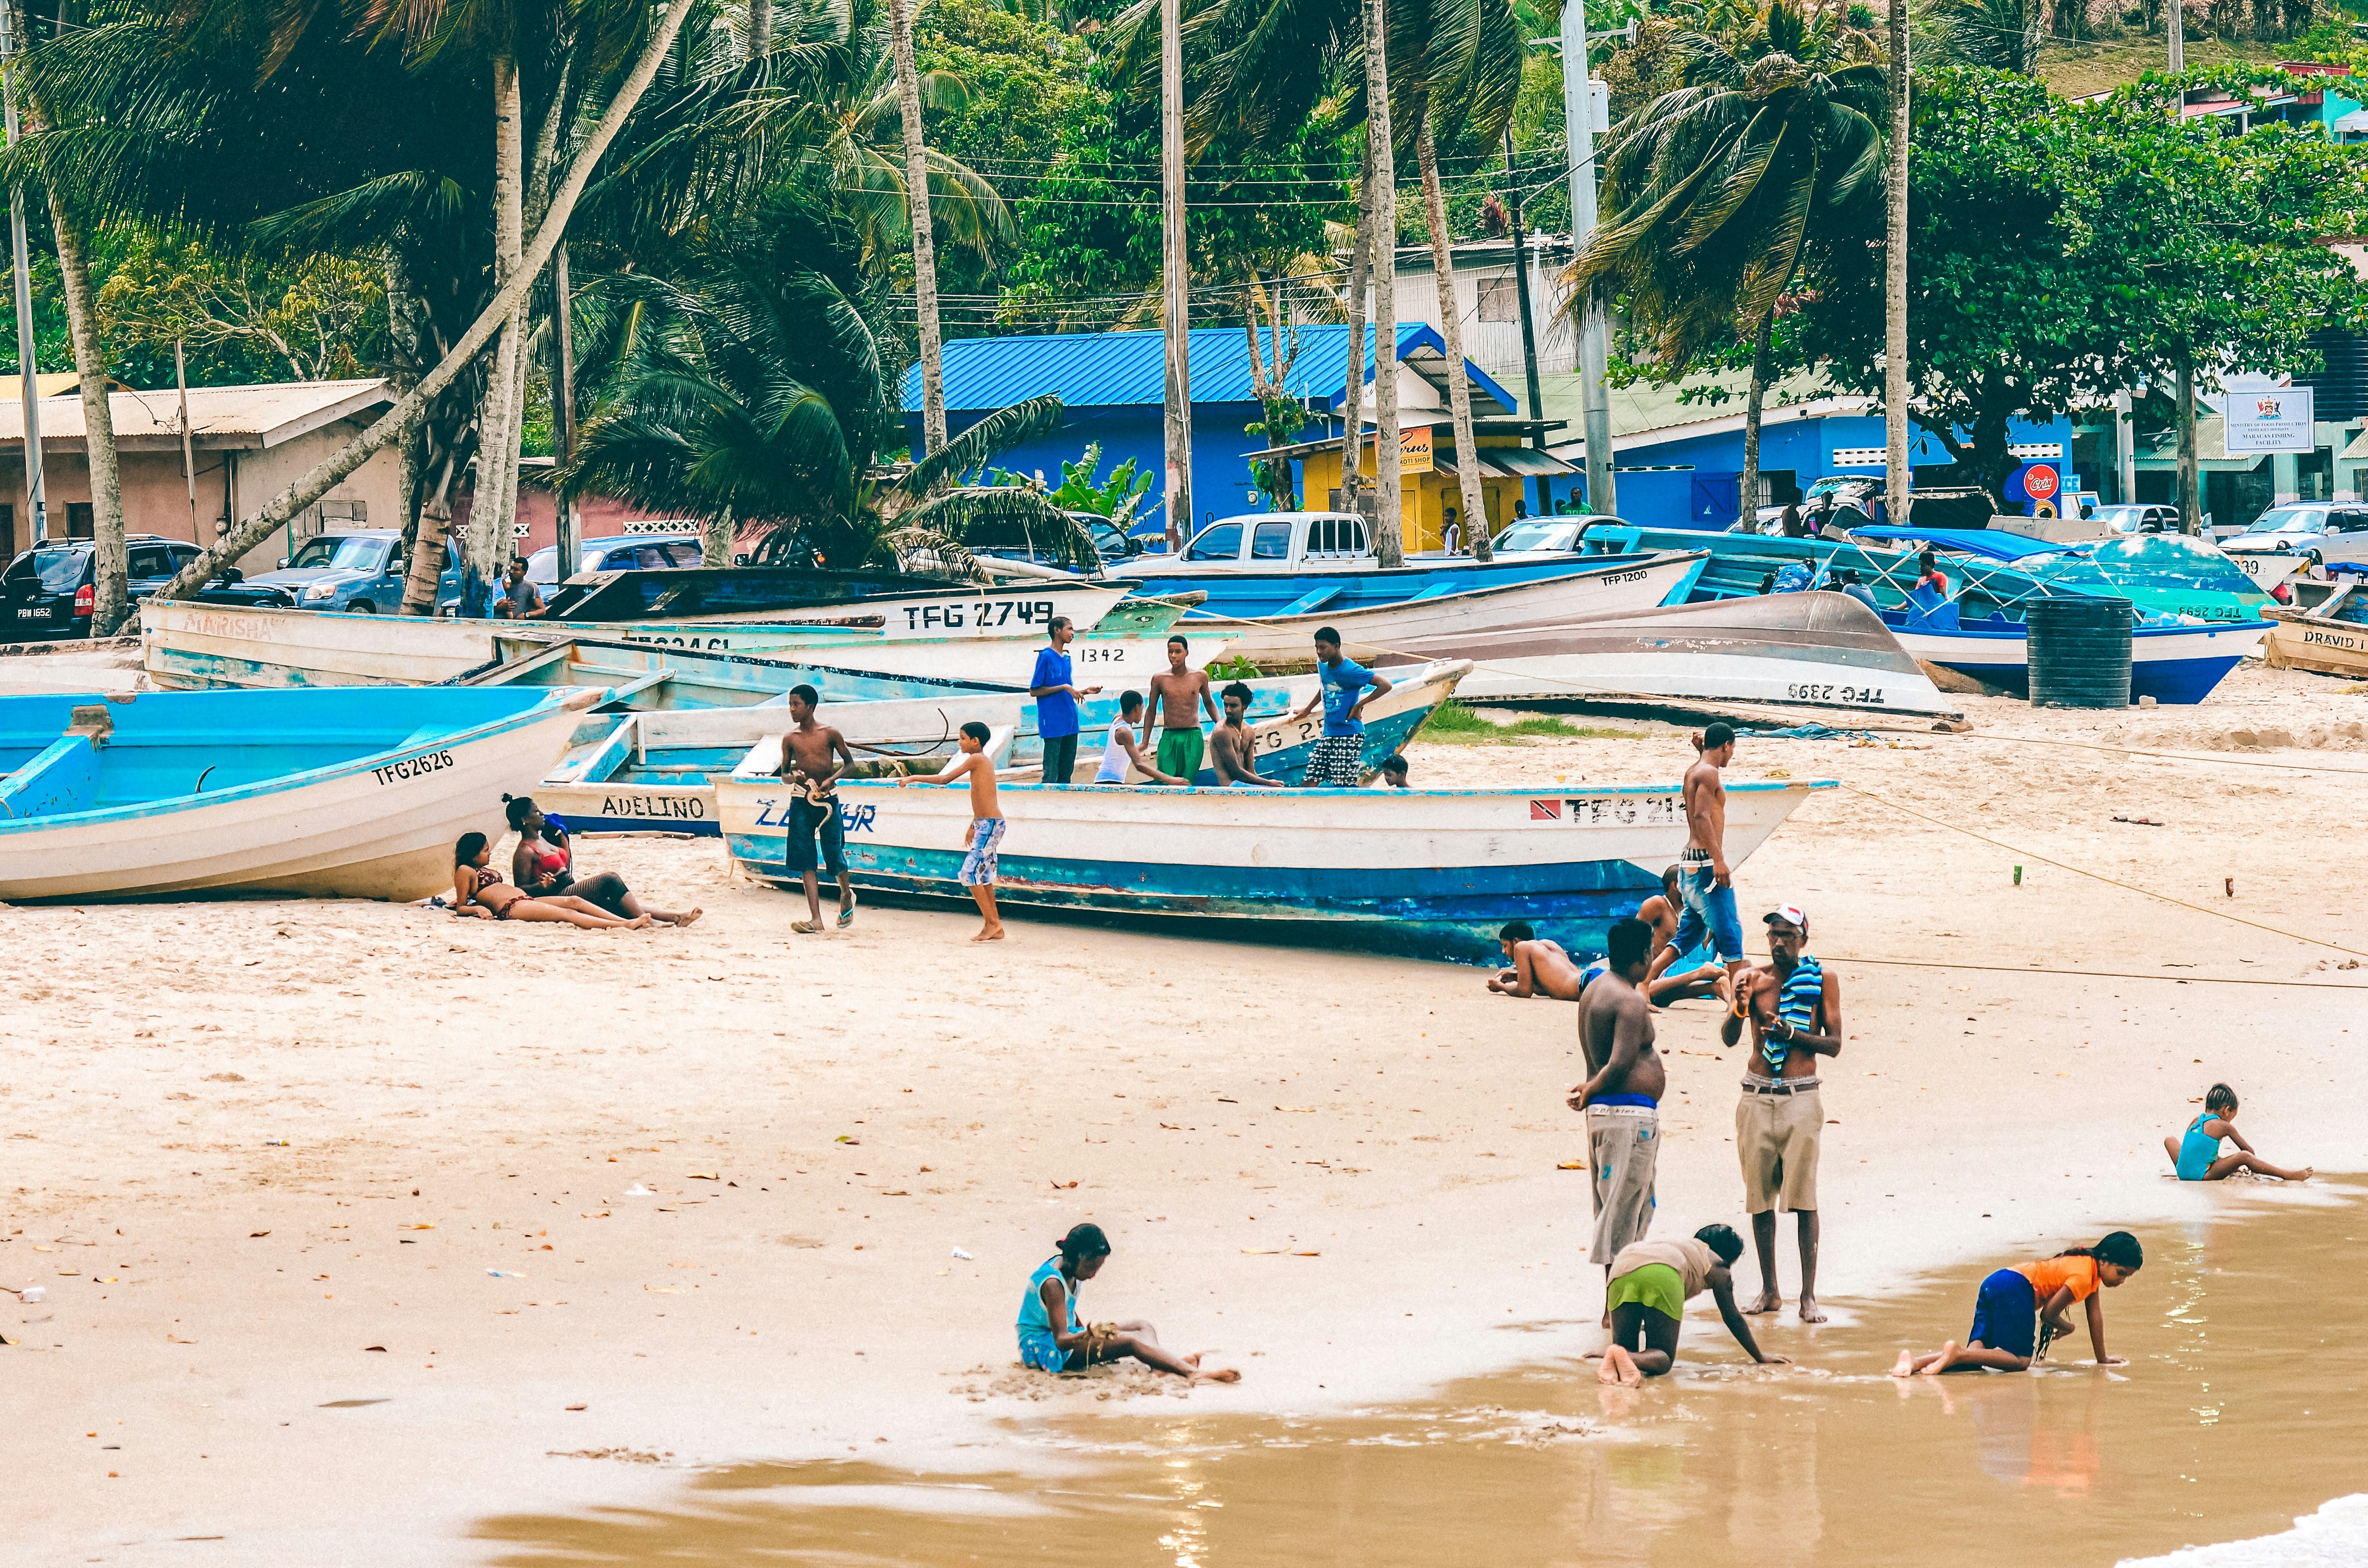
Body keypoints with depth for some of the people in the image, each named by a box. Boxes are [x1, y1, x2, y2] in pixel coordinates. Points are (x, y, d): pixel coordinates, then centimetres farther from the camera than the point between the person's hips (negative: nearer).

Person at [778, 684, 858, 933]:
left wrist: (832, 779, -11)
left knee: (834, 854, -3)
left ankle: (847, 895, 31)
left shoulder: (830, 734, -1)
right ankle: (815, 919, -6)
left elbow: (849, 763, 6)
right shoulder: (790, 739, 6)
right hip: (801, 802, 2)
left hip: (827, 800, -2)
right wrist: (793, 777, -12)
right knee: (805, 860, -5)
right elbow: (784, 775, 12)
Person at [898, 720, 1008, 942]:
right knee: (984, 877, 12)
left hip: (989, 824, -10)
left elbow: (945, 778, -14)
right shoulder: (986, 761, 16)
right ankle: (994, 927, 14)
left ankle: (992, 923, -8)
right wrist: (973, 826, 30)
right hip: (988, 824, 10)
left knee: (970, 873, -10)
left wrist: (913, 779, -6)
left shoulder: (976, 759, -12)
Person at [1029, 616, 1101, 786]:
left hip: (1070, 723, 8)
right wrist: (1064, 687, -16)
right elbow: (1034, 691, -11)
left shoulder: (1066, 658, 15)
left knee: (1067, 773, 9)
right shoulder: (1046, 656, -8)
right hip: (1053, 725, -8)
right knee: (1051, 775, -8)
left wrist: (1085, 691, 9)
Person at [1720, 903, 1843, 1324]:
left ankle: (1809, 1295, -6)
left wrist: (1792, 1034, -16)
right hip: (1756, 1097, 2)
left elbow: (1834, 1045, 0)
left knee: (1803, 1197, -8)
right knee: (1759, 1195, 4)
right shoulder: (1754, 980, 7)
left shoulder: (1823, 980, 3)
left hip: (1800, 1098, -2)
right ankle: (1769, 1292, 12)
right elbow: (1727, 1039, -1)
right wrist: (1738, 1008, -21)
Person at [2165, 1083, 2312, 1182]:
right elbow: (2248, 1150, 3)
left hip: (2183, 1172, 7)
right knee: (2245, 1157, -17)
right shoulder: (2224, 1127, -3)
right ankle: (2288, 1176, -20)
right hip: (2202, 1176, -7)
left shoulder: (2196, 1121, 14)